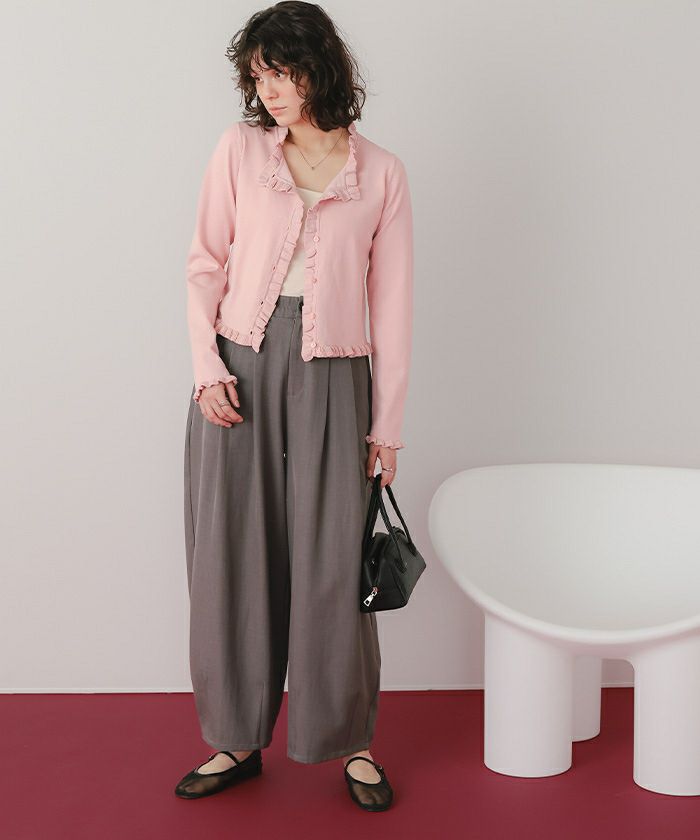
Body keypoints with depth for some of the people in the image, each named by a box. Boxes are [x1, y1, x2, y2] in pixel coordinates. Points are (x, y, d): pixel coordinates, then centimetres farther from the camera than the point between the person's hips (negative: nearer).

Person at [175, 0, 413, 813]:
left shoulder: (381, 174, 3)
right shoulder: (239, 150, 6)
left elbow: (391, 306, 4)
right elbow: (205, 266, 8)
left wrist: (386, 424, 2)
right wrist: (208, 366, -6)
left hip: (330, 379, -1)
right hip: (240, 371, 1)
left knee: (332, 563, 1)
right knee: (233, 557, 4)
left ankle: (352, 742, 18)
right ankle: (237, 739, 19)